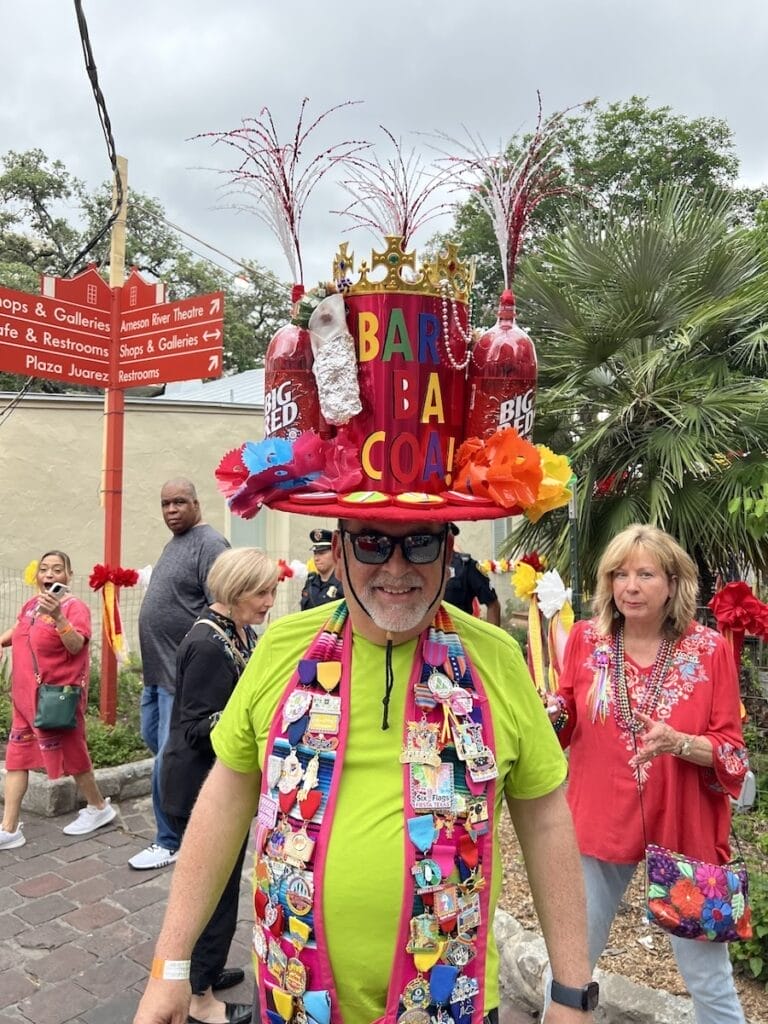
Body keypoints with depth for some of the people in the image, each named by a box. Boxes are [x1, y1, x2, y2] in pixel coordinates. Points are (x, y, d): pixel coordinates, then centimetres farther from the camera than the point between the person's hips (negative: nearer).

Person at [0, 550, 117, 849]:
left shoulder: (75, 607, -16)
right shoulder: (31, 604, 6)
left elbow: (76, 645, -30)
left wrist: (58, 615, -43)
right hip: (25, 695, 8)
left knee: (70, 754, 6)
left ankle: (99, 807, 28)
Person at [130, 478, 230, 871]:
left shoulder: (209, 544, -17)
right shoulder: (174, 543, 14)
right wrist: (154, 662, 19)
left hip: (182, 675, -10)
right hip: (157, 669, 10)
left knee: (168, 760, -2)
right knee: (152, 736, 23)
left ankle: (170, 843, 16)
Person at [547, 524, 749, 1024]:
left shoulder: (710, 648, -9)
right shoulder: (586, 639, -4)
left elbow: (731, 752, -6)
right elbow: (567, 724, 7)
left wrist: (679, 743, -25)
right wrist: (550, 712, -15)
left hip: (682, 828, -1)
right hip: (600, 823, 2)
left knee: (708, 976, 13)